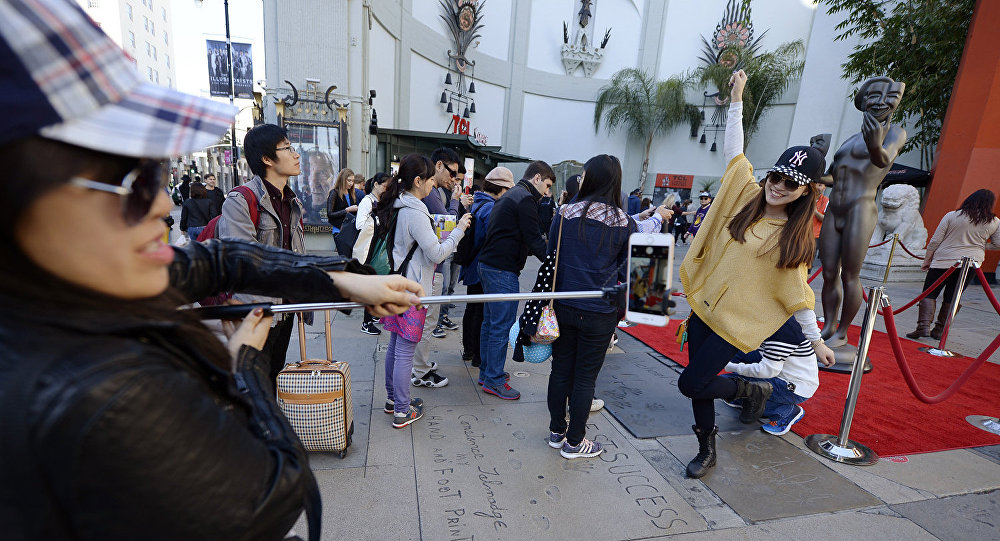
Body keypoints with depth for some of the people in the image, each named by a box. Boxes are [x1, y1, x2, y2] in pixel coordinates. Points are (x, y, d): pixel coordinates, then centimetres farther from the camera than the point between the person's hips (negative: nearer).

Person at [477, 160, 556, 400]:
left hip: (488, 265, 11)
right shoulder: (526, 199, -12)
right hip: (503, 271, -11)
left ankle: (486, 372, 27)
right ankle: (493, 380, 8)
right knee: (502, 326, -2)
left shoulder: (510, 196, 19)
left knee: (490, 322, 16)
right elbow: (533, 239, -18)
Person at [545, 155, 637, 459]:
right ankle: (574, 442, 24)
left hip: (563, 306, 2)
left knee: (561, 370, 16)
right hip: (600, 312, -2)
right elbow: (628, 271, -1)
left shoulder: (566, 214, -4)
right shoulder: (625, 223, -6)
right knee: (585, 376, 10)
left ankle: (557, 432, 32)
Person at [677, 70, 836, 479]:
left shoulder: (795, 237, -8)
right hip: (703, 309, 4)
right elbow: (734, 149, 3)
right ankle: (707, 450, 32)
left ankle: (751, 390, 21)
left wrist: (816, 340, -1)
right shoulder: (745, 193, 0)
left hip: (736, 323, -4)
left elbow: (796, 291, -3)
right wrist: (737, 98, 0)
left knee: (691, 383, -8)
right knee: (699, 382, 11)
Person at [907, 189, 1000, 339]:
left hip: (943, 261, -2)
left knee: (929, 294, 2)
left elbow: (935, 241, -4)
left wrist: (927, 261, 3)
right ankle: (940, 330, 11)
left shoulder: (952, 216, -3)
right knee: (951, 298, 9)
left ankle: (923, 326, -11)